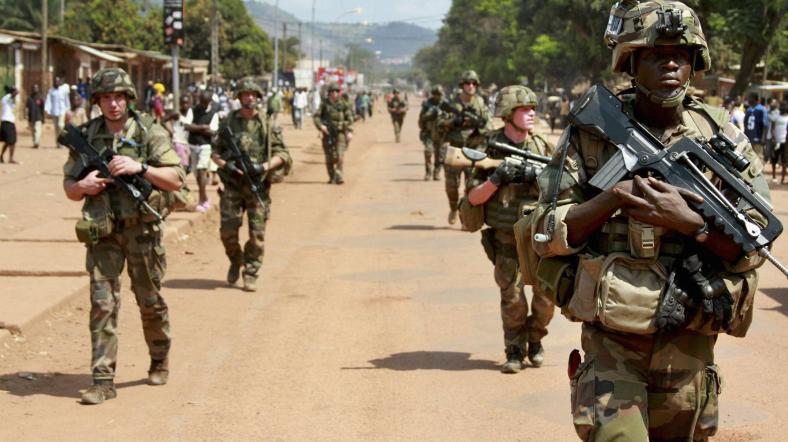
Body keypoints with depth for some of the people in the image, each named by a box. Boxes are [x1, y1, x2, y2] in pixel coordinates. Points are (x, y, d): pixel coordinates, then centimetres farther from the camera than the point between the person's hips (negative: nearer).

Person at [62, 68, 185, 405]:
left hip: (142, 229, -1)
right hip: (102, 231, 2)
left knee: (150, 300, 10)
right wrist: (83, 186, -12)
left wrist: (140, 168, -21)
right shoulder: (86, 136, 5)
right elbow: (69, 187, 11)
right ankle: (103, 380, -3)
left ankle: (160, 360, 33)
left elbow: (176, 180, -8)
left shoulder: (150, 132, -3)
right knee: (102, 303, -5)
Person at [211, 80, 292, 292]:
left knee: (257, 233, -3)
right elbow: (216, 151, 11)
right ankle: (235, 262, 24)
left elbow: (281, 153, 2)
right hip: (233, 184, 1)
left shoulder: (267, 124, 3)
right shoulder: (228, 122, 7)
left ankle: (251, 274, 7)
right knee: (227, 230, -3)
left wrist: (265, 166, -14)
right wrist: (225, 165, -8)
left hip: (258, 185, -1)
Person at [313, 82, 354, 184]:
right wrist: (320, 125, -16)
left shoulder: (343, 104, 2)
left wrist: (350, 131, -9)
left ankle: (339, 176, -12)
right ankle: (331, 177, 18)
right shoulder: (325, 104, 4)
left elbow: (349, 118, 1)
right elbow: (316, 116, 1)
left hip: (340, 133, -1)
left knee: (340, 156, -15)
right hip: (328, 133, 1)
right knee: (329, 158, 4)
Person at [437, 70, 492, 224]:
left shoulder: (481, 104, 3)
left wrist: (478, 124, -20)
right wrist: (456, 121, -19)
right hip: (453, 149, 0)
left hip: (473, 149, 0)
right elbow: (441, 123, -2)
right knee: (452, 184, 2)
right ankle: (453, 209, 29)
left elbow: (488, 127, 2)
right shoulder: (452, 102, 2)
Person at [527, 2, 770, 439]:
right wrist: (612, 198, -18)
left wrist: (687, 220, -19)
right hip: (612, 343, -2)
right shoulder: (591, 133, -2)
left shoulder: (723, 137, 1)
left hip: (690, 349, 2)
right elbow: (546, 234, -4)